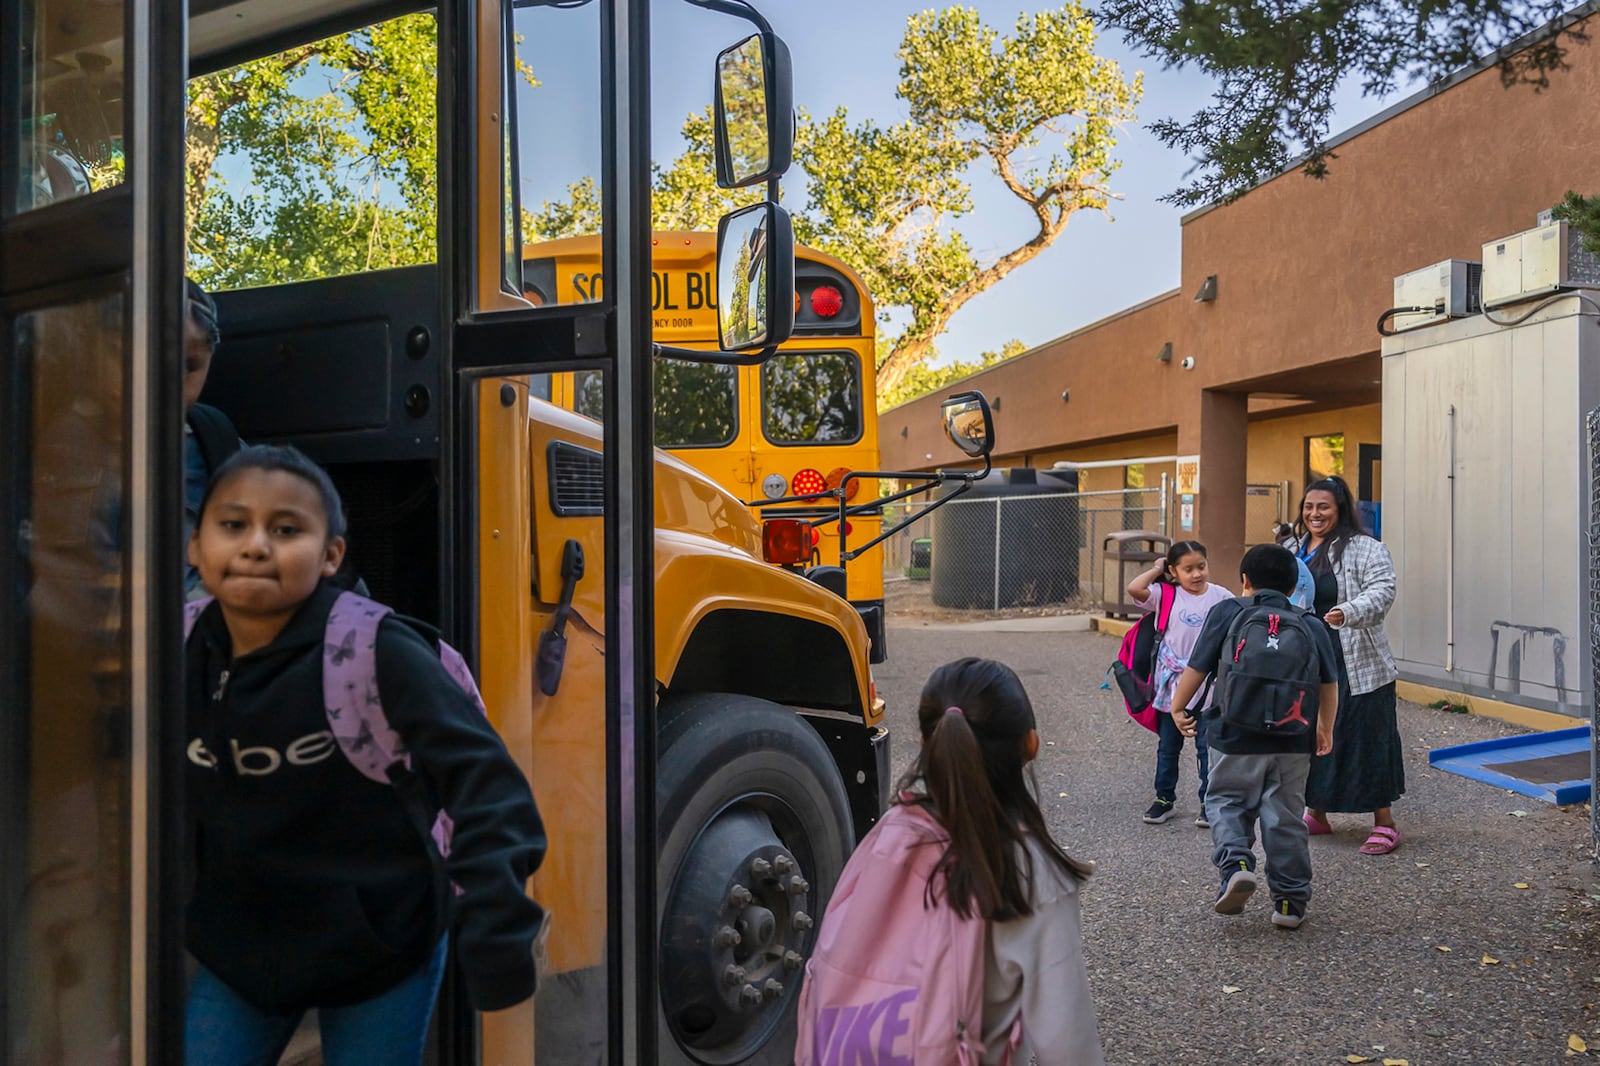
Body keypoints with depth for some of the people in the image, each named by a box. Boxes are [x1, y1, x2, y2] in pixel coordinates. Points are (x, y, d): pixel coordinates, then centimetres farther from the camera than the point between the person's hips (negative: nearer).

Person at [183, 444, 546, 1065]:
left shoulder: (378, 652, -22)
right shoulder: (186, 659, -6)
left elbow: (482, 780, -23)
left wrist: (495, 937, -29)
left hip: (382, 955, -4)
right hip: (240, 948, 4)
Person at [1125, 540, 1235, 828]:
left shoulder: (1221, 597, -2)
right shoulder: (1166, 595, -5)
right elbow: (1134, 588, -21)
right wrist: (1157, 570, -7)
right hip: (1171, 685, 0)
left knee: (1207, 747, 7)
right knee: (1167, 747, 13)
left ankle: (1209, 803, 18)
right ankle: (1164, 799, 25)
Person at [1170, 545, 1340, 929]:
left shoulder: (1227, 613, 0)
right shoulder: (1311, 625, 10)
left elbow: (1196, 668, -1)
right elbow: (1329, 684, 15)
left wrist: (1177, 708, 13)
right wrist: (1325, 729, 30)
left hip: (1237, 737, -3)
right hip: (1294, 740, 3)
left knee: (1226, 801, 13)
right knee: (1285, 817, 12)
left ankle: (1235, 863, -11)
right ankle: (1290, 901, 16)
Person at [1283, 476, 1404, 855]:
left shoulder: (1365, 549, -8)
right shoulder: (1292, 549, 12)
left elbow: (1382, 591, -21)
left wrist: (1348, 613, -38)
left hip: (1355, 666, -6)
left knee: (1366, 738, -1)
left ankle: (1384, 824, 11)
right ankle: (1316, 814, 29)